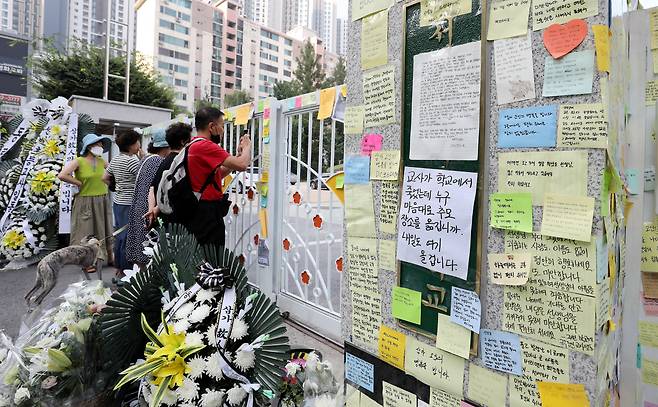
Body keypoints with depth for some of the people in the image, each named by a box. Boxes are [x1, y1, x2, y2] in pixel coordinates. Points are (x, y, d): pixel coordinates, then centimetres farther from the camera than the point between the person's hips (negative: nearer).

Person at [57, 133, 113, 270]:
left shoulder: (102, 161, 5)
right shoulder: (78, 161, -10)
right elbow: (62, 175, -21)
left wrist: (105, 183, 7)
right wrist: (80, 184, -14)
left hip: (102, 201, 5)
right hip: (85, 202, -5)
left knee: (104, 230, 15)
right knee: (86, 232, 4)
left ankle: (108, 257, 27)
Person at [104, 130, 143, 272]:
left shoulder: (115, 160, 10)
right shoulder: (132, 161, -16)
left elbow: (105, 178, 17)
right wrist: (142, 159, -8)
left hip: (117, 201, 9)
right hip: (129, 203, -9)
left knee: (119, 235, 16)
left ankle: (118, 268, 27)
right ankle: (125, 271, 6)